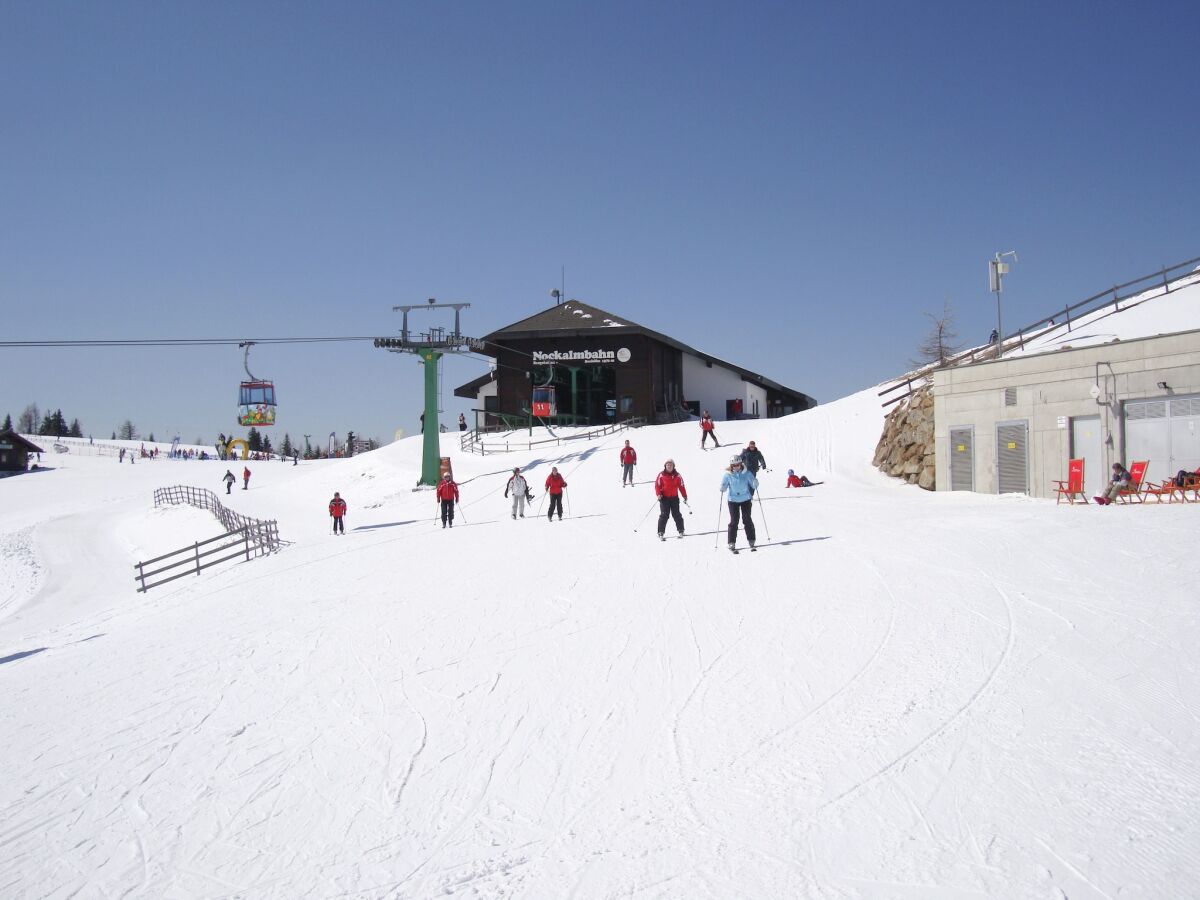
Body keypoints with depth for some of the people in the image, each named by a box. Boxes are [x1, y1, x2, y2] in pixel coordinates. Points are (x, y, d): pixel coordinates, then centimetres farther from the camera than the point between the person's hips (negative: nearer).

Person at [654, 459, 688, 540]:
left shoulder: (677, 476, 2)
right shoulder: (661, 475, -3)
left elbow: (681, 486, 7)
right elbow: (657, 485, -2)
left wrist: (685, 496, 5)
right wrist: (658, 494, -16)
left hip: (674, 498, 2)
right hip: (664, 498, -2)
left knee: (676, 515, 6)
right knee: (664, 515, -7)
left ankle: (681, 531, 20)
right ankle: (661, 533, -4)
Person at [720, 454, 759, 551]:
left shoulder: (746, 474, -4)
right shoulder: (728, 475, -5)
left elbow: (754, 485, -3)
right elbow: (724, 487, -1)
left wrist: (755, 483, -25)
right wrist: (722, 489, -23)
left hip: (746, 500, 0)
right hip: (733, 500, 0)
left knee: (747, 520, 2)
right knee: (734, 521, -4)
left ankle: (751, 540, 13)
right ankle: (732, 542, 1)